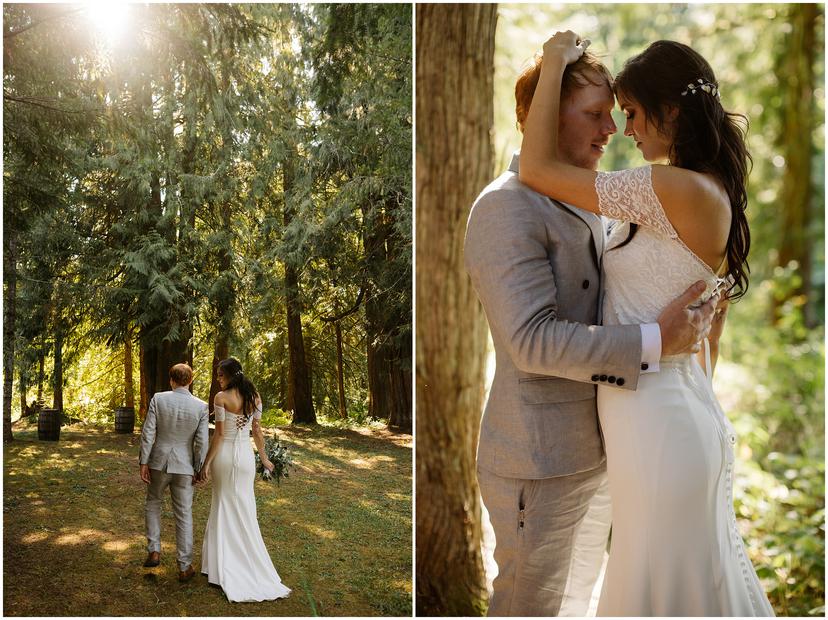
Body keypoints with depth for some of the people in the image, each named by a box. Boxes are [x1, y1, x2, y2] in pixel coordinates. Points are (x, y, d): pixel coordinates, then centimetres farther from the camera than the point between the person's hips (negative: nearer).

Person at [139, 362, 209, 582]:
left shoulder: (158, 399, -8)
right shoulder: (201, 406, -8)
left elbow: (148, 433, -8)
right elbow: (201, 442, -8)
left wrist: (143, 462, -2)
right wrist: (198, 469, 3)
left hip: (158, 462, 0)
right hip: (184, 466, 0)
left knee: (153, 503, 25)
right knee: (184, 515, 8)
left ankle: (154, 551, 17)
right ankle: (184, 567, 11)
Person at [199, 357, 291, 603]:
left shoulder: (221, 397, -14)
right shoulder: (254, 396, 1)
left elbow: (219, 434, -15)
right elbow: (257, 430, 6)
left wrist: (207, 463, -9)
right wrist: (263, 457, 16)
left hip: (224, 455, -4)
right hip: (245, 455, 4)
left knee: (224, 507, 7)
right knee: (245, 509, 13)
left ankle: (224, 566, 12)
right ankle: (249, 563, 17)